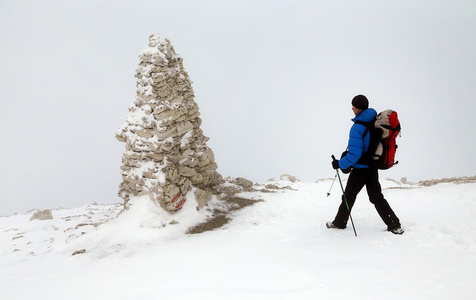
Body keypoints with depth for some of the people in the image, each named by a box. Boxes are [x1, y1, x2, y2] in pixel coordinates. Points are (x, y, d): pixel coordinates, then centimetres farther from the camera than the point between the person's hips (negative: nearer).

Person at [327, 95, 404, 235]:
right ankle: (395, 225, 12)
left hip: (361, 169, -7)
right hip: (373, 166, 8)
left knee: (349, 196, 10)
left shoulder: (357, 128, -24)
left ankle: (340, 222, 26)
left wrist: (340, 164, -15)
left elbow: (354, 154, -27)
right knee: (376, 197, 14)